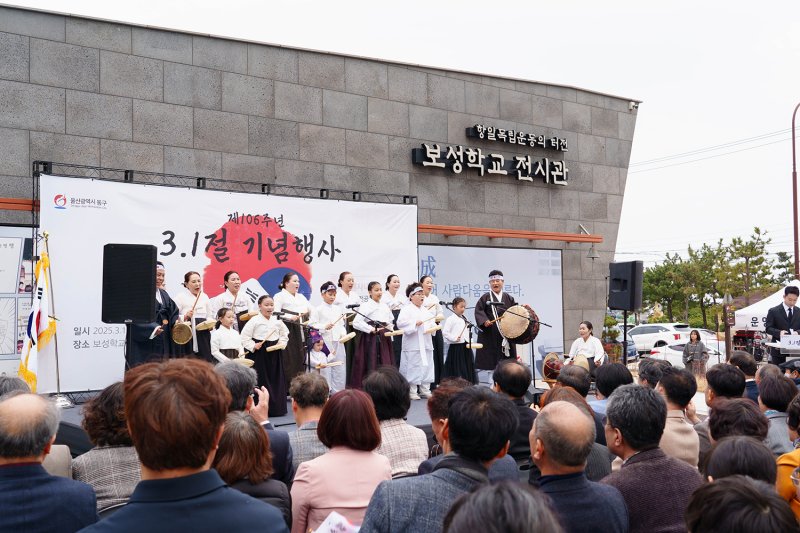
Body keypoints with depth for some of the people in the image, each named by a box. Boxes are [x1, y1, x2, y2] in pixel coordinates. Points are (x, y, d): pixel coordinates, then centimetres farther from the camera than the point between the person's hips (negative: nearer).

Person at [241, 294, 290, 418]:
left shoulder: (277, 321, 7)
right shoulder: (254, 321, -8)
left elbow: (285, 334, 21)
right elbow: (244, 337, -8)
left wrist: (282, 343, 5)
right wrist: (253, 346, -17)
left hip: (274, 354, 5)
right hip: (260, 355, -5)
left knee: (276, 379, 7)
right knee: (261, 381, -3)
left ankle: (277, 407, 17)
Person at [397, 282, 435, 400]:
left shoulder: (425, 310, 16)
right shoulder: (407, 309, -8)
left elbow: (431, 321, 26)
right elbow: (400, 322, -19)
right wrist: (415, 323, -23)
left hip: (426, 343, 7)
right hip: (413, 345, -7)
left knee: (427, 366, 10)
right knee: (413, 367, -3)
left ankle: (425, 390, 20)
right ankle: (412, 391, 6)